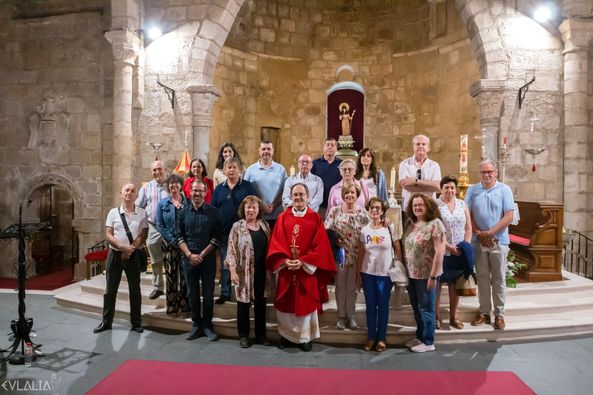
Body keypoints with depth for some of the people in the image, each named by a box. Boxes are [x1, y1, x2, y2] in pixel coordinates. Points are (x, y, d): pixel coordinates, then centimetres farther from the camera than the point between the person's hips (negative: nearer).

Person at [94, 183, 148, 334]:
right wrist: (122, 247, -17)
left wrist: (131, 249, -15)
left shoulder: (142, 213, -1)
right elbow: (108, 235, -3)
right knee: (110, 290, 9)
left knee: (135, 290, 6)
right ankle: (106, 321, 22)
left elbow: (143, 235, -5)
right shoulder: (113, 212, 3)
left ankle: (136, 323, 17)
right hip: (115, 254, 1)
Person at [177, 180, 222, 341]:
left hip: (208, 259, -2)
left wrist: (201, 255, -10)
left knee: (208, 293, 4)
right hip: (189, 258, 2)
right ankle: (196, 324, 21)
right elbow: (180, 236, 3)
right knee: (192, 293, 9)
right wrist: (190, 255, -9)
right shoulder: (184, 211, 5)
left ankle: (207, 325, 18)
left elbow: (216, 238, -5)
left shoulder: (213, 212, -2)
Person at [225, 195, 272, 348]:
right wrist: (233, 271, -15)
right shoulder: (237, 226, -6)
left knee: (261, 304, 12)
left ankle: (261, 334, 26)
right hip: (244, 272, -4)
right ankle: (243, 335, 23)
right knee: (244, 304, 8)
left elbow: (269, 247, 11)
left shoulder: (264, 225, 6)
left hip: (262, 272, 4)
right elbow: (231, 250, -9)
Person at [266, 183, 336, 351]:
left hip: (307, 270, -1)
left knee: (306, 304, 6)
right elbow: (276, 243, -1)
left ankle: (305, 337, 21)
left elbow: (320, 246, -6)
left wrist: (303, 262, -16)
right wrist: (285, 261, -16)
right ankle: (286, 335, 26)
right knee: (286, 304, 10)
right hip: (285, 269, 2)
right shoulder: (283, 217, 4)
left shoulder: (315, 218, -1)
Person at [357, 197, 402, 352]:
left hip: (385, 273, -2)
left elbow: (398, 250, -1)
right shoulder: (364, 230, 1)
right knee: (370, 306, 9)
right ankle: (371, 337, 21)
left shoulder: (390, 228, -6)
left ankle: (381, 338, 21)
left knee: (383, 307, 7)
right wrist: (358, 273, 5)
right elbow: (361, 253, 6)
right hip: (367, 273, 2)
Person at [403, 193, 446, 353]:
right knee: (416, 308, 17)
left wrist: (433, 276, -20)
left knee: (426, 308, 6)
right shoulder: (412, 224, 7)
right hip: (412, 273, 7)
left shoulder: (435, 223, -15)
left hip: (426, 274, -7)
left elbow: (439, 251, -19)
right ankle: (420, 337, 33)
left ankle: (428, 342, 20)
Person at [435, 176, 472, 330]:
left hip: (459, 252, 4)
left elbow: (468, 228, 9)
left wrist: (466, 246, -3)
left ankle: (453, 317, 23)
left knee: (455, 284, 10)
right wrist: (449, 247, -15)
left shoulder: (462, 204, 9)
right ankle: (436, 316, 14)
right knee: (437, 284, 3)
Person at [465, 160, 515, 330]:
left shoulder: (504, 189, -1)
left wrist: (489, 233, -13)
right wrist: (480, 234, -8)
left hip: (499, 241, -2)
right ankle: (484, 312, 18)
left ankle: (499, 314, 15)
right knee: (482, 277, 8)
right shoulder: (472, 190, 6)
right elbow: (467, 214, 3)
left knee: (499, 278, 5)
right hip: (478, 241, 2)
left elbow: (509, 217, -6)